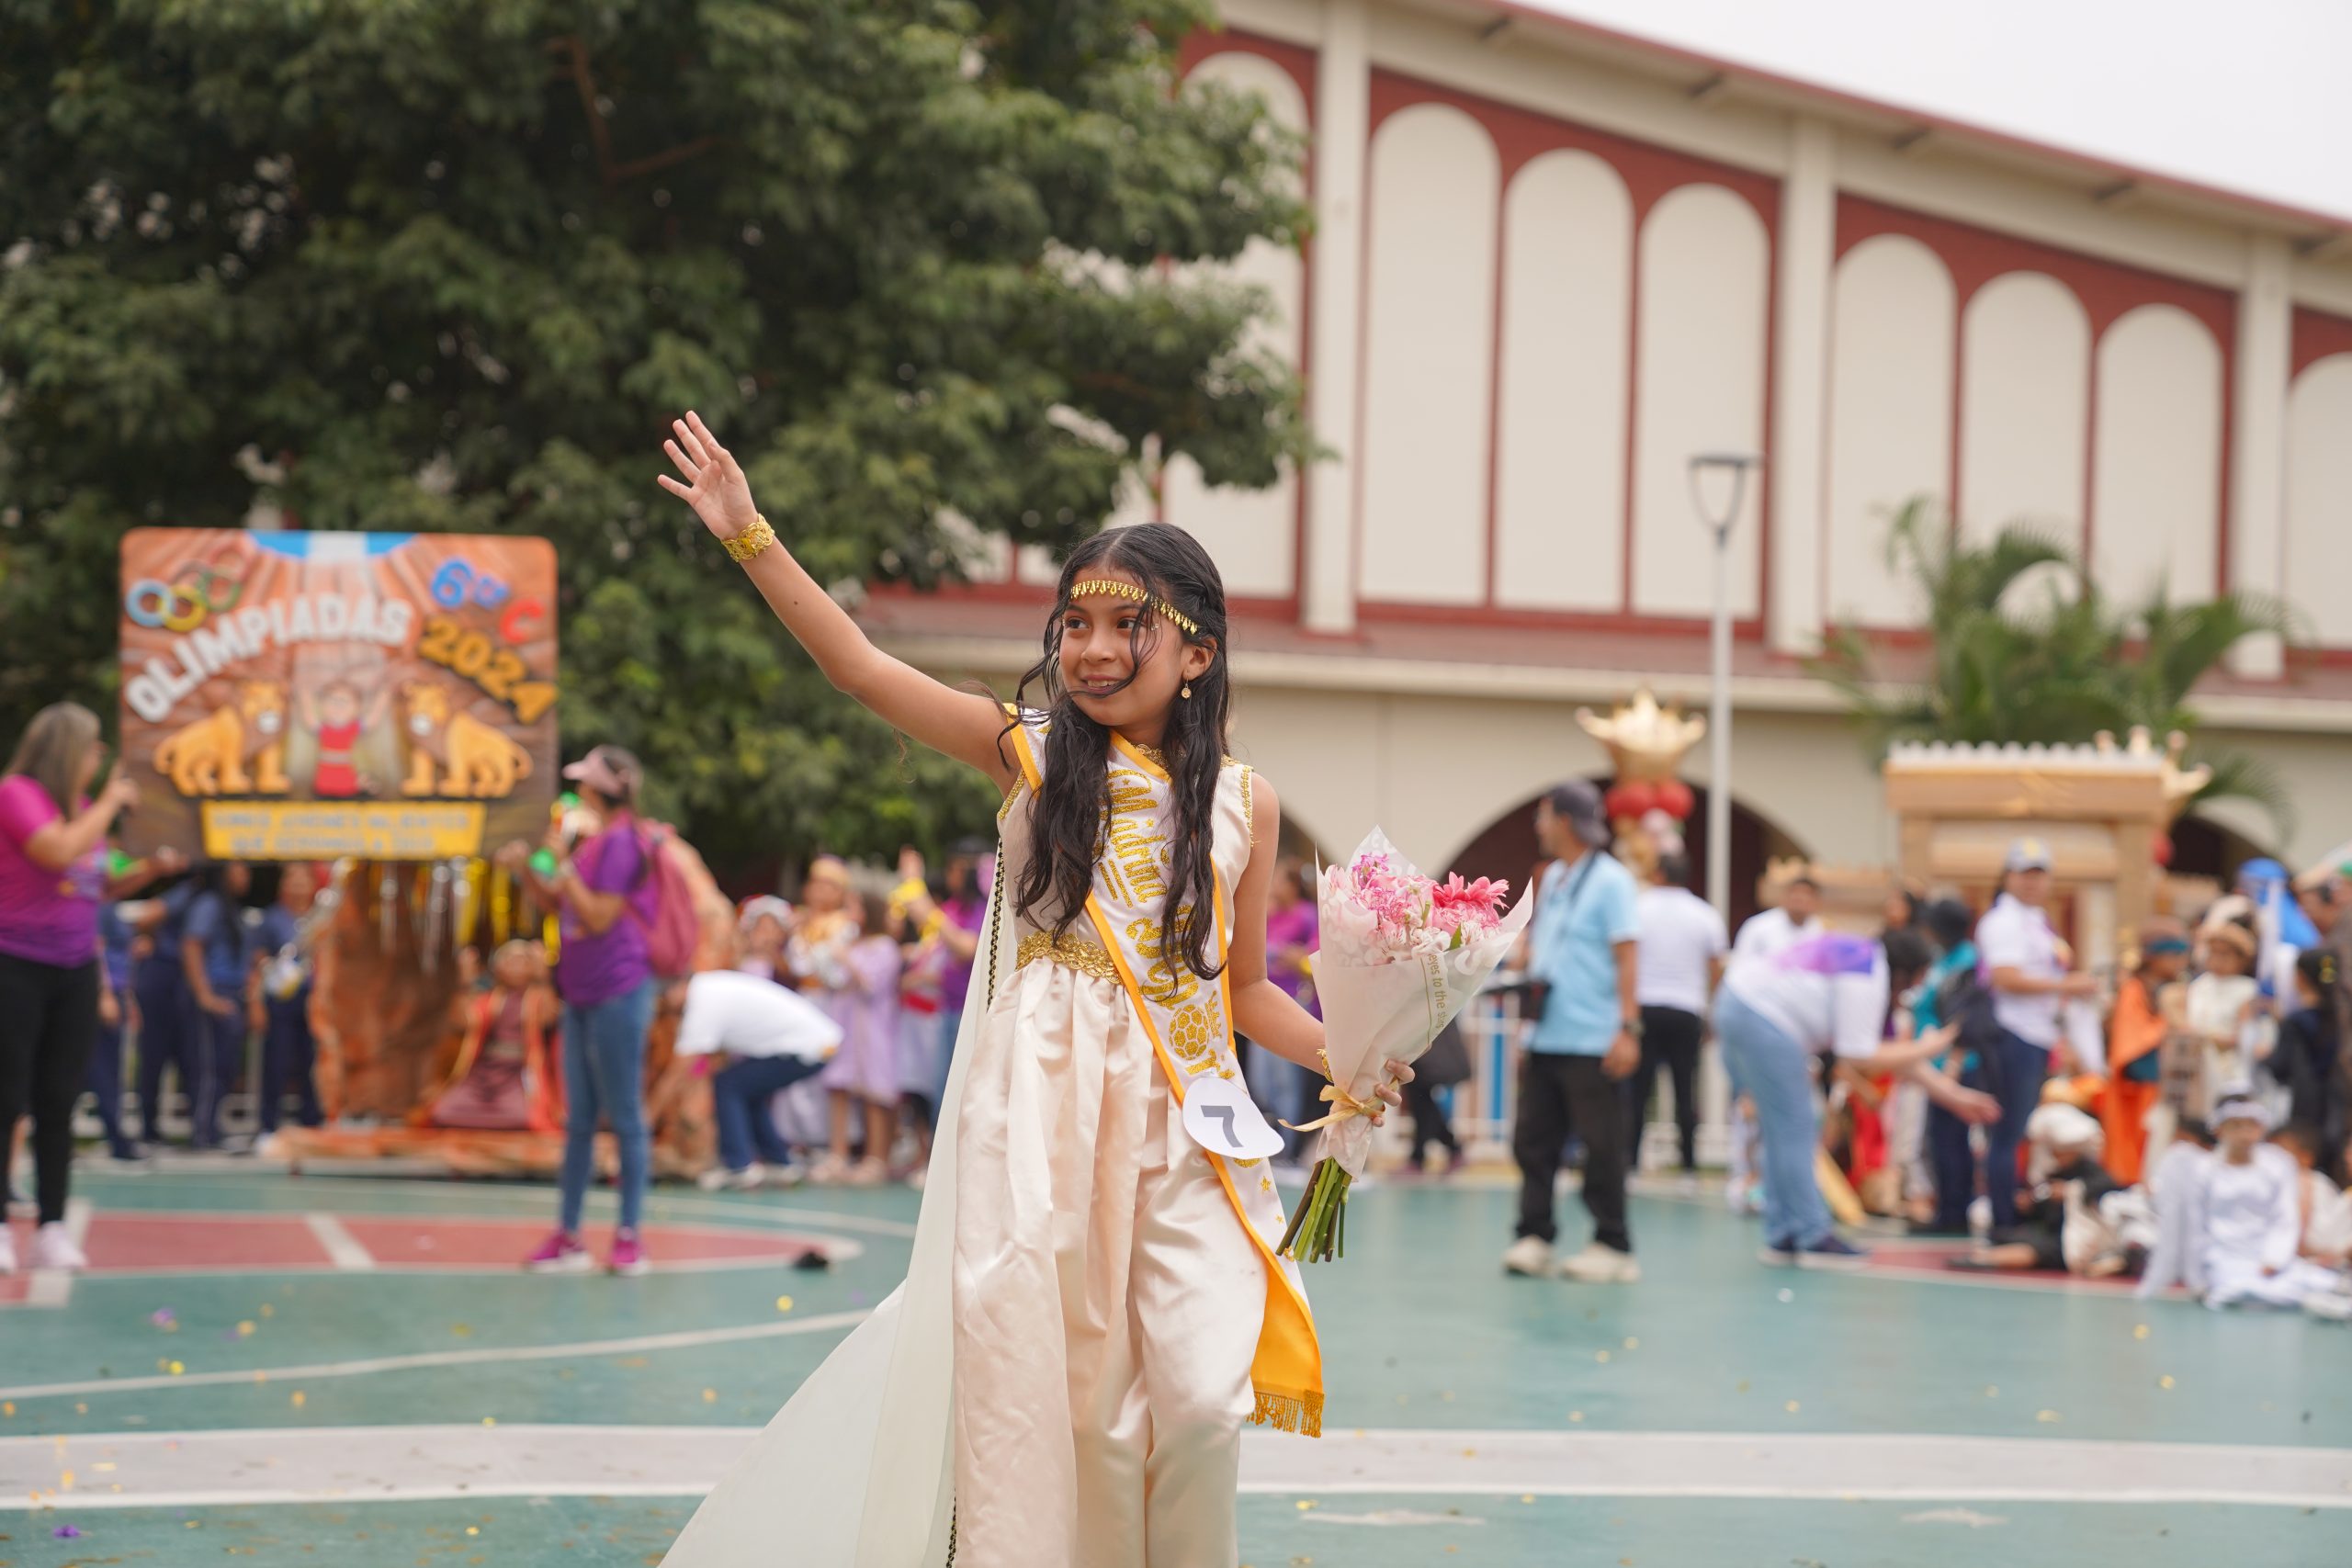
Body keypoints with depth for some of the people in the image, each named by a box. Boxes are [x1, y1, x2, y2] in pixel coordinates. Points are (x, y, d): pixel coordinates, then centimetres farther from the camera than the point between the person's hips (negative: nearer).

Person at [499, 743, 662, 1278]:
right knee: (579, 1120, 11)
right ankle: (568, 1236, 15)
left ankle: (630, 1236, 1)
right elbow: (559, 904, 22)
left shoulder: (622, 843, -14)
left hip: (616, 996, -10)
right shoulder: (595, 841, 14)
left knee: (625, 1118, -3)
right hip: (583, 997, 10)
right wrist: (527, 871, 7)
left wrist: (563, 867, -14)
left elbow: (600, 917, -18)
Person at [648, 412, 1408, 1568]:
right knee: (1042, 1389, -1)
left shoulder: (1244, 806, 7)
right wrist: (750, 537, -7)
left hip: (1180, 1123, 1)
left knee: (1197, 1404, -8)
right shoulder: (1029, 755, 4)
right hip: (1038, 1113, -1)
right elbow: (861, 668, -2)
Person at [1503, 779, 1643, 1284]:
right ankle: (1534, 1237, 9)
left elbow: (1626, 958, -12)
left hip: (1592, 1044, -8)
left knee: (1601, 1146, -2)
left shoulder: (1609, 881, -7)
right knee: (1533, 1141, 4)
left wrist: (1628, 1028, -18)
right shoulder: (1551, 879, 16)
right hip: (1544, 1041, 8)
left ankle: (1613, 1247, 4)